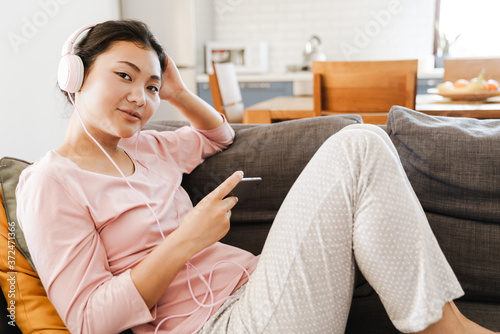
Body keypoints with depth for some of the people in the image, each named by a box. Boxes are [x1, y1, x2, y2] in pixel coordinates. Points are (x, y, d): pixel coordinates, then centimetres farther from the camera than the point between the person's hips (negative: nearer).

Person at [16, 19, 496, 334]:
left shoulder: (142, 148, 17)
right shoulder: (49, 182, -5)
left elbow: (219, 136, 33)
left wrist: (179, 94, 14)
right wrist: (185, 241, -19)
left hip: (252, 289, 9)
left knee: (361, 143, -2)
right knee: (358, 150, -16)